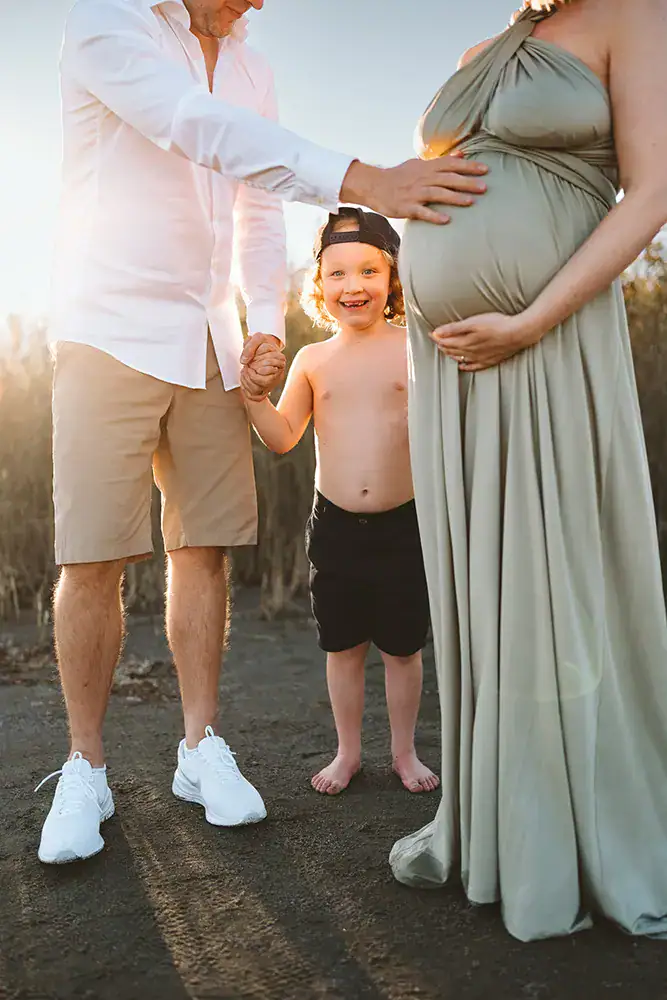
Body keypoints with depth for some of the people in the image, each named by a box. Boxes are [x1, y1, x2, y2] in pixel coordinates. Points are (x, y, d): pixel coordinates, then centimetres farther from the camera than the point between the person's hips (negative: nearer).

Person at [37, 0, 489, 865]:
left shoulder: (253, 73, 15)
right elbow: (203, 129, -23)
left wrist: (266, 328, 1)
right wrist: (362, 183, -32)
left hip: (209, 346, 5)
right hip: (110, 333, -5)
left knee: (204, 547, 2)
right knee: (93, 558, -6)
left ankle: (202, 748, 13)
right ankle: (86, 769, 8)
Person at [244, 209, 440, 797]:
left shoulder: (413, 349, -3)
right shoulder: (312, 360, 3)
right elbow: (282, 436, 0)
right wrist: (248, 387, -12)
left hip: (403, 523, -1)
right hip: (334, 524, 2)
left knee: (403, 647, 10)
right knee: (342, 646, 13)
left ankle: (405, 751, 31)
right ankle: (349, 752, 32)